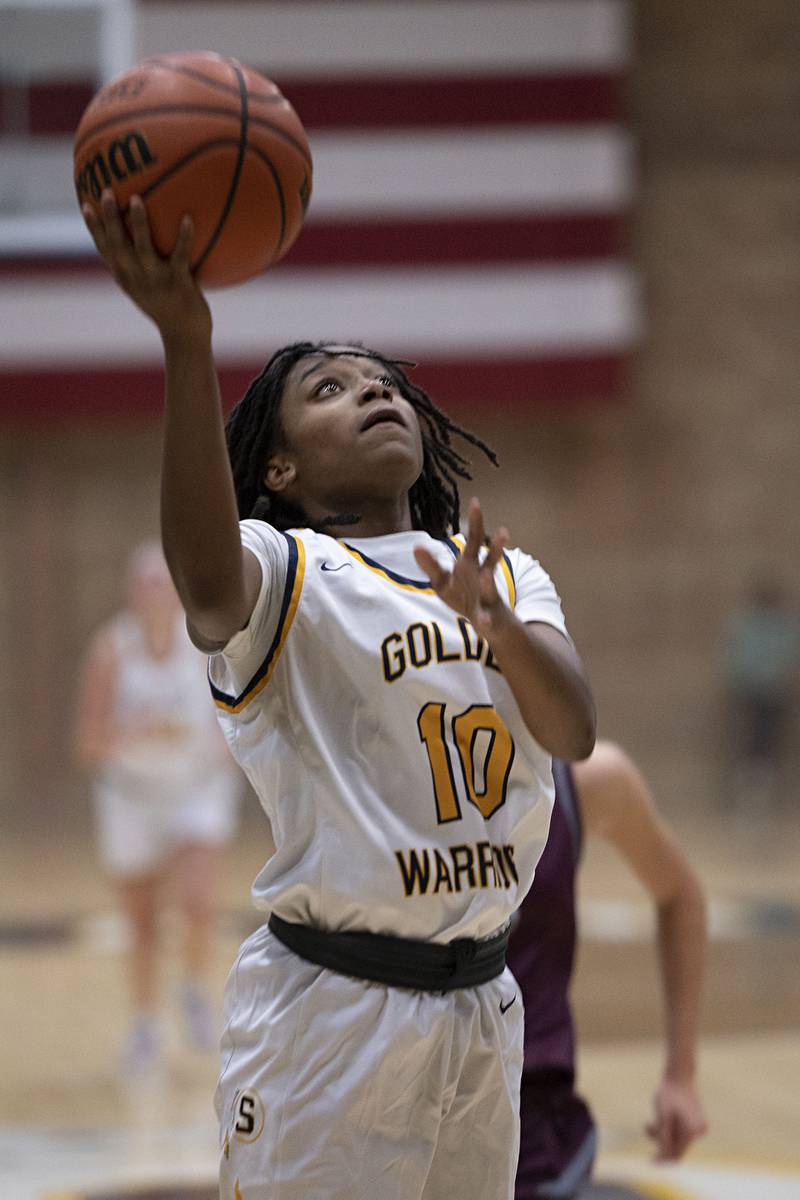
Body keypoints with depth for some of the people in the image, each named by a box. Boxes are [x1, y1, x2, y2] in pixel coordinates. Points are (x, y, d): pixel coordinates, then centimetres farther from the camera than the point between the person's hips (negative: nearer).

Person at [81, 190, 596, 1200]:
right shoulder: (288, 573, -6)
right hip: (332, 1007, -5)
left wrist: (497, 626, -29)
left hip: (481, 1003, 5)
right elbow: (207, 584, -32)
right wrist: (186, 342, -44)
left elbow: (574, 733, -6)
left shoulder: (506, 575, 11)